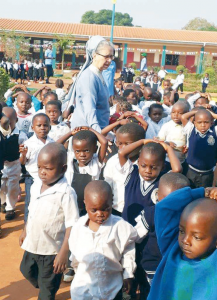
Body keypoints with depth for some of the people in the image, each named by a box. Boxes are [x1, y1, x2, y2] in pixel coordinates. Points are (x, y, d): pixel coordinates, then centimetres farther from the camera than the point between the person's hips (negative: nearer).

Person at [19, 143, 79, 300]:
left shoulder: (66, 193, -26)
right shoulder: (36, 185, -3)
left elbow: (71, 225, -22)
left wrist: (64, 253, -21)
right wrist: (25, 231, 19)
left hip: (52, 249, -7)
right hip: (32, 244, 7)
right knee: (27, 270, 29)